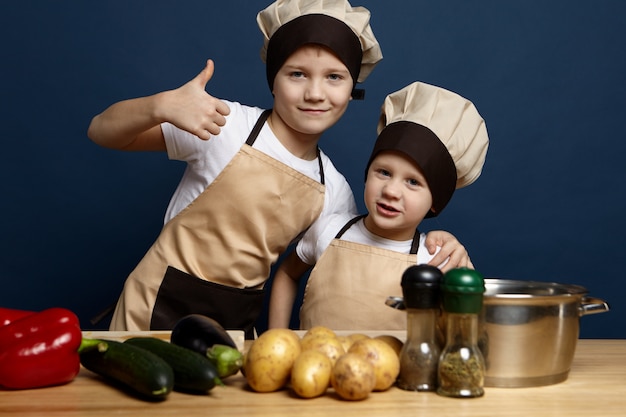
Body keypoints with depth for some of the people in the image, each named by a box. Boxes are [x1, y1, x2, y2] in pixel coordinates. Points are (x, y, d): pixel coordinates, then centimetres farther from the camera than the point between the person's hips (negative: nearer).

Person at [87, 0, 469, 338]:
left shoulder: (334, 191, 0)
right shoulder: (223, 124, -13)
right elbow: (101, 132, -10)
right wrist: (160, 106, -31)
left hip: (238, 325, 4)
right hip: (161, 309, -4)